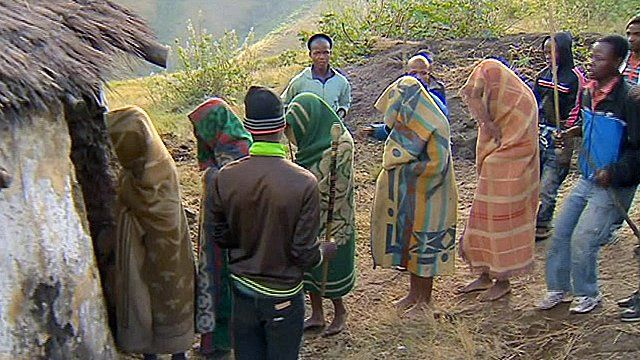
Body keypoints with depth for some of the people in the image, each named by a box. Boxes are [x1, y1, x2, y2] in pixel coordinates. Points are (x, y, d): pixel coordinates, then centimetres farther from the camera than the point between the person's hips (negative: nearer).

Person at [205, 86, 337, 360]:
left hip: (241, 289, 3)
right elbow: (305, 253, -18)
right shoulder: (304, 183, -24)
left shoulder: (222, 178, -15)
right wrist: (326, 251, 4)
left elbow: (218, 235, -2)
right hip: (283, 295, -2)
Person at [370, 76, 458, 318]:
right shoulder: (407, 121, 6)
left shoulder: (435, 126, -19)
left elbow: (436, 165, -23)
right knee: (408, 241, 15)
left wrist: (405, 168, -16)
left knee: (423, 244, 3)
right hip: (406, 194, 8)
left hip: (426, 196, -8)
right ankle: (414, 293, 30)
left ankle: (424, 300, 17)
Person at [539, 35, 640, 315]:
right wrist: (575, 132, 6)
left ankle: (587, 294, 17)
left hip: (613, 186, -7)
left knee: (582, 240, -7)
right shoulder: (588, 92, 4)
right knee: (560, 233, 9)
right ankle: (559, 288, 26)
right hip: (586, 179, 8)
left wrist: (614, 172, -24)